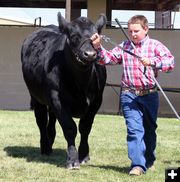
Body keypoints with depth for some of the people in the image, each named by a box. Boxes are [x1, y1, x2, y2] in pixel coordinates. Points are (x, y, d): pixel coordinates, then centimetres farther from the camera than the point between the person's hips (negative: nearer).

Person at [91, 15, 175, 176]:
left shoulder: (155, 45, -2)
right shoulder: (124, 47, 5)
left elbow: (170, 61, -15)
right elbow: (108, 58, -1)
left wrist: (152, 61, -30)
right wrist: (98, 47, -19)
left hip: (150, 94, 0)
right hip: (129, 95, 0)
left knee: (150, 130, 17)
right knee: (134, 129, -13)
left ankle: (149, 161, 36)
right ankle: (137, 165, -15)